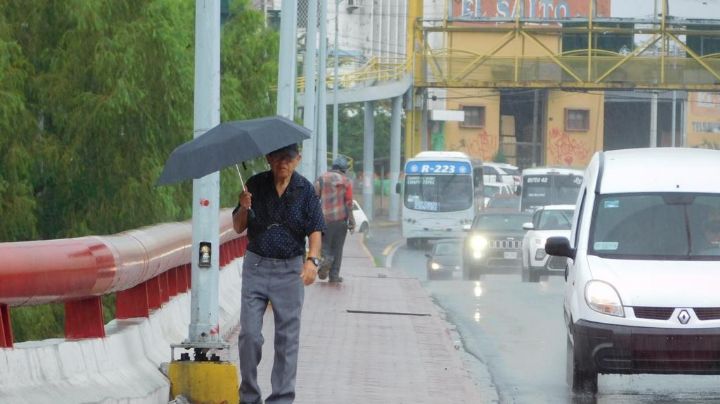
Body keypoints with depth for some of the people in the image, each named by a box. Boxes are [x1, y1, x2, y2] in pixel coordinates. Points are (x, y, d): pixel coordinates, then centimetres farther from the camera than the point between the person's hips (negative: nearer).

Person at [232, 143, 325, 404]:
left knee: (287, 338, 0)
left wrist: (312, 259, -22)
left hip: (290, 269, -1)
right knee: (249, 334, -3)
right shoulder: (255, 185, 2)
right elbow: (238, 227, 7)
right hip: (256, 266, 1)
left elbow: (315, 229, -6)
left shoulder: (305, 189, 0)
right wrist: (244, 208, -14)